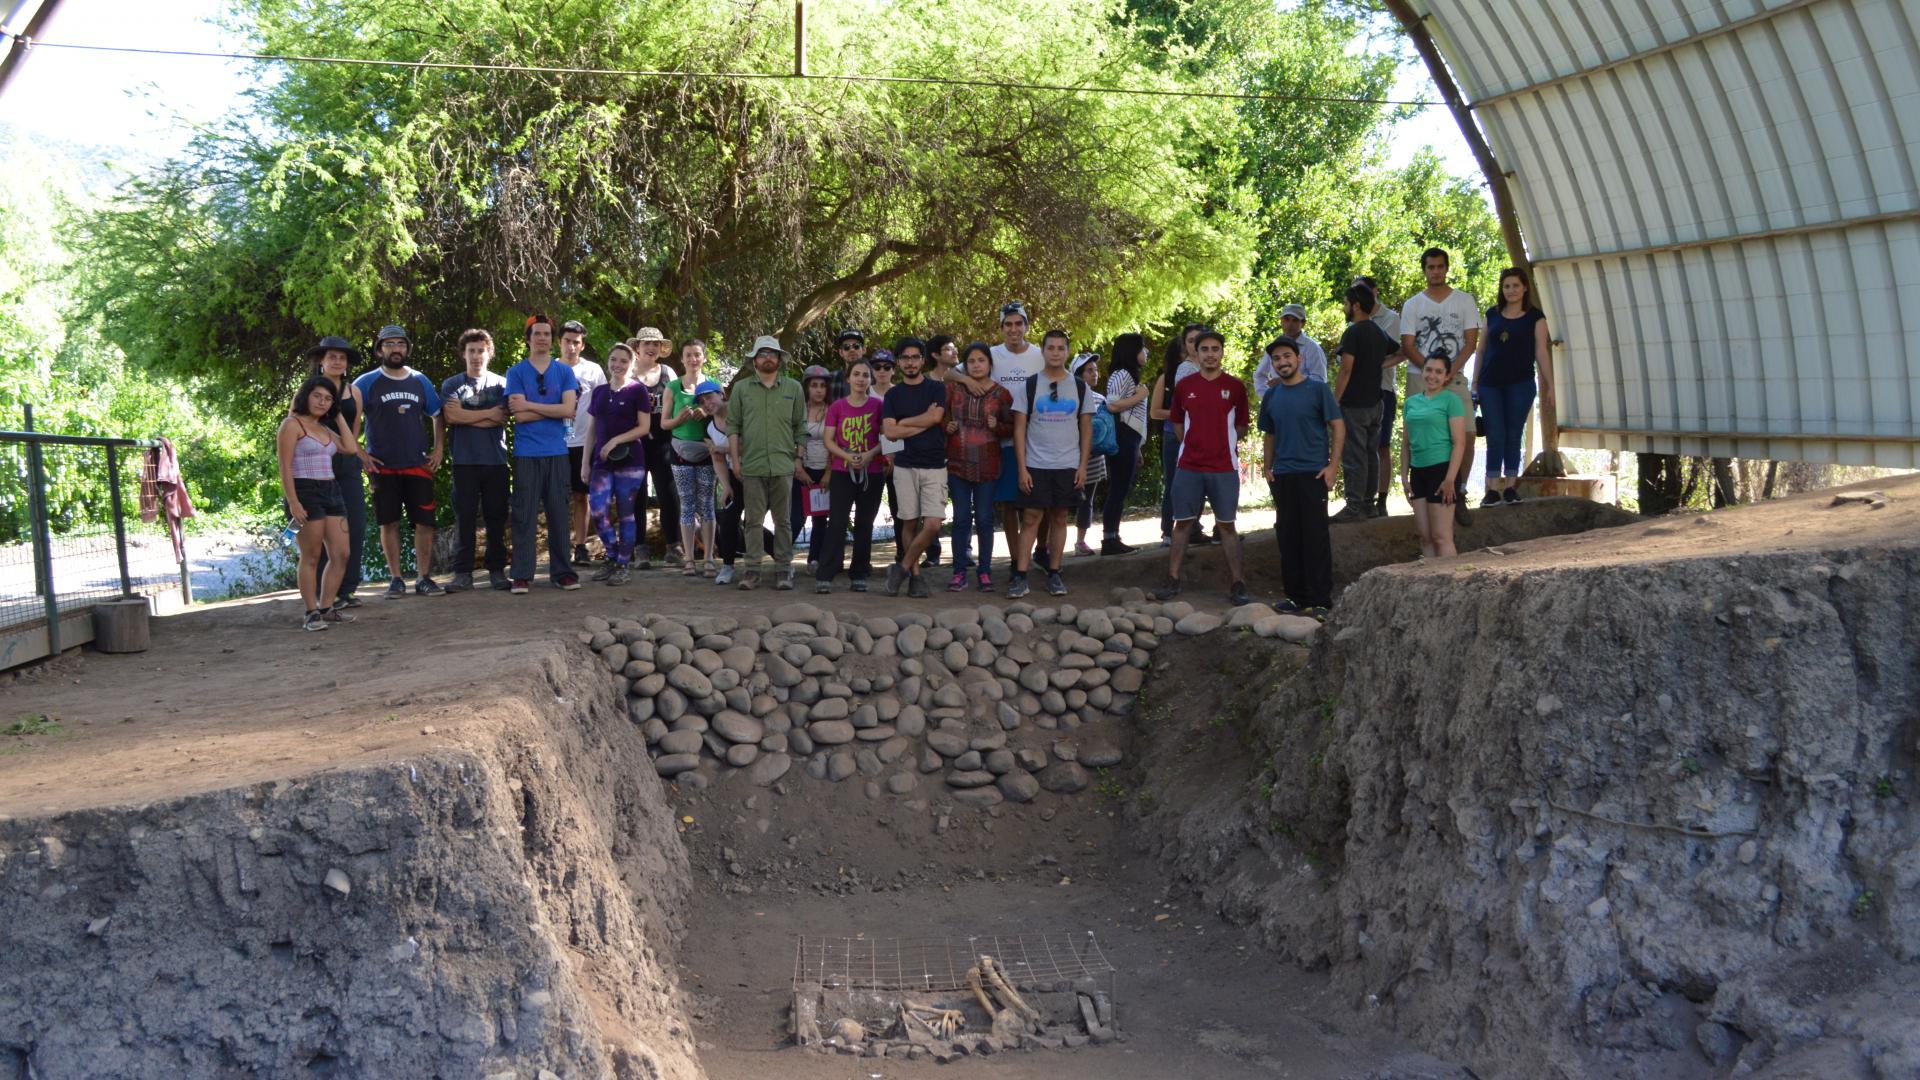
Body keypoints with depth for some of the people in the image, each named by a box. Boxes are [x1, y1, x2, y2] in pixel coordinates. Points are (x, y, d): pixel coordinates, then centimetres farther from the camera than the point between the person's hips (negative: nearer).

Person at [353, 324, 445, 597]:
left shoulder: (420, 381, 9)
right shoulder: (367, 383, 0)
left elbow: (437, 416, 17)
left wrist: (437, 450, 5)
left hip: (418, 465, 2)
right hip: (383, 466, -2)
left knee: (425, 522, -2)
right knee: (389, 523, 2)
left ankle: (423, 578, 6)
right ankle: (395, 579, 10)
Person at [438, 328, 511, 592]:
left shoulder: (500, 384, 10)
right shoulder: (451, 385, 9)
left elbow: (503, 419, -3)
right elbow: (451, 417, -7)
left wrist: (467, 416, -6)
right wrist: (489, 414, -3)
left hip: (496, 459, 1)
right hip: (465, 460, -1)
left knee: (496, 516, 3)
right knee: (464, 517, -1)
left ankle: (497, 570, 9)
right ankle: (462, 573, 1)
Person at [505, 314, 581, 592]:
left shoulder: (564, 372, 8)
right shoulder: (516, 373, 3)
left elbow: (569, 410, -6)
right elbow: (519, 416, -7)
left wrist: (530, 405, -8)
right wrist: (554, 411, -6)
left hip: (557, 453, 2)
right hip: (526, 454, -2)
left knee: (559, 513, 5)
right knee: (524, 514, -2)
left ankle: (562, 571, 12)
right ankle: (521, 575, 1)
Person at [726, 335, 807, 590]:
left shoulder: (793, 388, 9)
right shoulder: (741, 388, 7)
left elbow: (801, 427, 12)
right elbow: (732, 426, 7)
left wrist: (799, 458, 5)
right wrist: (735, 460, 0)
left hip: (783, 465, 0)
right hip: (751, 465, 0)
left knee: (783, 520, 3)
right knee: (753, 519, 1)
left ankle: (783, 569, 7)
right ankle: (753, 570, 5)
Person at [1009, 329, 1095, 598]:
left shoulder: (1079, 387, 6)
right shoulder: (1029, 387, 1)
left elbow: (1086, 429, 8)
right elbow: (1019, 428, 0)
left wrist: (1083, 466, -1)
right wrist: (1022, 468, -6)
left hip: (1068, 466, 2)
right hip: (1035, 465, -2)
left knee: (1059, 518, 6)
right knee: (1030, 519, -4)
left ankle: (1054, 574, 13)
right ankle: (1020, 577, -4)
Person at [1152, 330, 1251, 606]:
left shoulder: (1235, 387, 1)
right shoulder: (1184, 386, 5)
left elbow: (1242, 425, 9)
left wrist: (1225, 445, 2)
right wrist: (1195, 445, 8)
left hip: (1224, 467, -1)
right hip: (1188, 467, 2)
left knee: (1227, 525, 2)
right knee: (1182, 523, 5)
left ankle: (1237, 585, 4)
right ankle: (1172, 581, 10)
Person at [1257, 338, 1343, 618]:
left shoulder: (1317, 390, -3)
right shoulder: (1271, 396, 11)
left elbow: (1338, 427, -3)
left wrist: (1332, 465, -10)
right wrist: (1268, 468, 9)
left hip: (1313, 473, -5)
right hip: (1282, 476, 5)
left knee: (1315, 537, -4)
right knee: (1287, 537, 7)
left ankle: (1320, 600, -2)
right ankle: (1295, 597, 16)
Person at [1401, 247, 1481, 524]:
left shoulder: (1464, 301, 7)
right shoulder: (1412, 305, 7)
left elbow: (1471, 341, 2)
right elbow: (1407, 346, 1)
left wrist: (1452, 369, -13)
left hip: (1454, 377, 0)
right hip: (1420, 378, 0)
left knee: (1466, 434, -10)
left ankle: (1459, 495, 1)